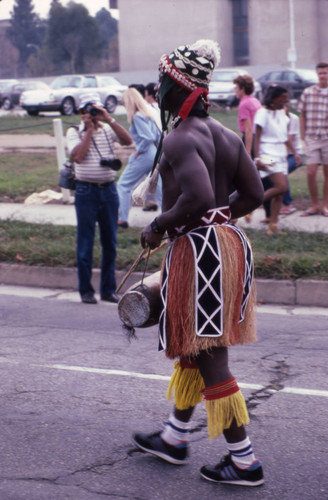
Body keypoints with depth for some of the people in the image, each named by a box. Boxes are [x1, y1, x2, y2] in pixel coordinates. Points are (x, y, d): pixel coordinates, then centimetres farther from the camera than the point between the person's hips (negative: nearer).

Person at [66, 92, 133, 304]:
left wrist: (109, 119, -13)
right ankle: (86, 290, 8)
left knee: (110, 242, 8)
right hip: (87, 191, -3)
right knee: (85, 242, 0)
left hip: (109, 189, 3)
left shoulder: (108, 129, 9)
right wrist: (89, 130, -11)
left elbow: (128, 140, -8)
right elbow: (78, 156, -15)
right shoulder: (75, 132, 1)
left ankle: (108, 289, 17)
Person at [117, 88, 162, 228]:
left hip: (143, 156, -8)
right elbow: (157, 135, 14)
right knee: (158, 187, 11)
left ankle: (122, 219, 5)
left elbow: (148, 137, -24)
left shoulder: (137, 117, -16)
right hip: (154, 154, 8)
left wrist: (139, 150, -12)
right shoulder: (148, 114, 10)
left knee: (123, 185, 4)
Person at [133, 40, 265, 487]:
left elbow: (198, 197, -30)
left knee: (211, 361, -2)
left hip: (197, 250, -10)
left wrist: (159, 226, -16)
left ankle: (245, 461, 3)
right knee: (191, 349, 21)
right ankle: (174, 438, 34)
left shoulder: (180, 139, -17)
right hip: (230, 242, 10)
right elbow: (254, 195, 11)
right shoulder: (227, 136, 10)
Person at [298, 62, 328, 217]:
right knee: (311, 173, -3)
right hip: (312, 138, 1)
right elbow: (302, 115, 9)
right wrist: (303, 135, 4)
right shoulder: (308, 92, 4)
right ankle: (314, 205, 11)